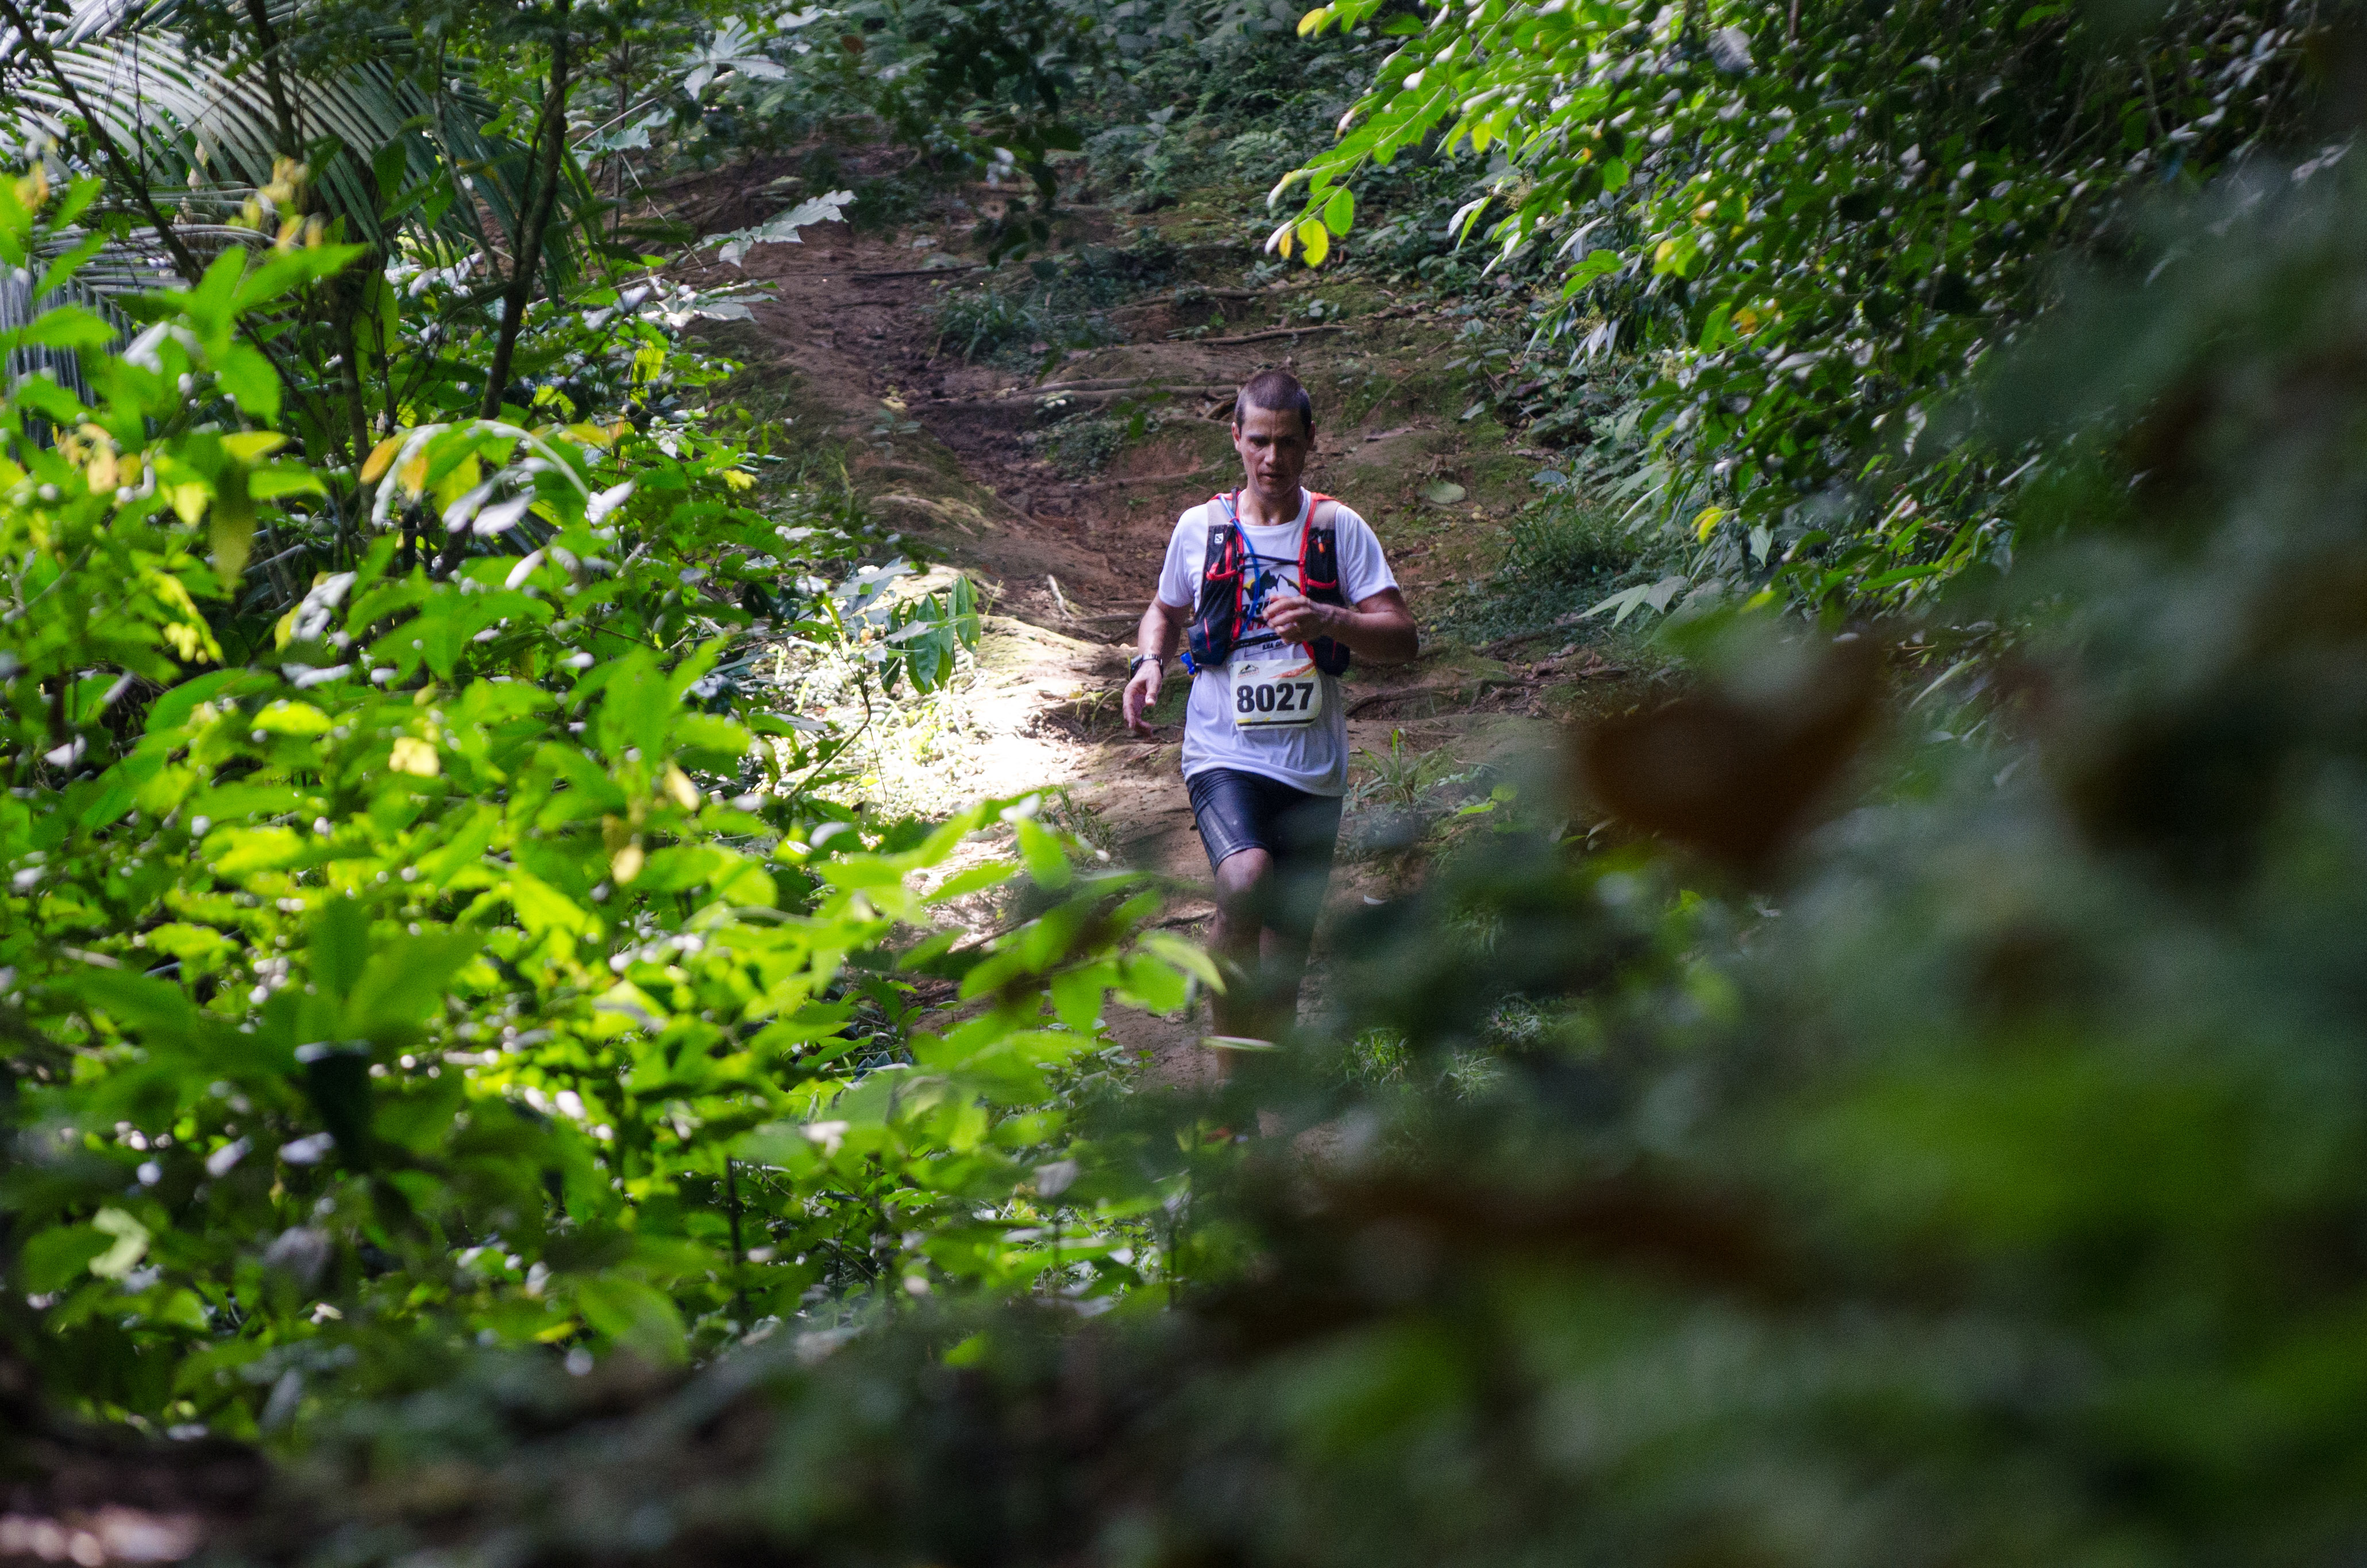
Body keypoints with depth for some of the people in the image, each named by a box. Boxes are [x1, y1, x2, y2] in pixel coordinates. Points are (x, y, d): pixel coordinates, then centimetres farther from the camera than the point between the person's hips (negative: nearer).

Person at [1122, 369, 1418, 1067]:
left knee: (1286, 952, 7)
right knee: (1244, 881, -31)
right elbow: (1167, 611, 25)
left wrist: (1326, 620, -22)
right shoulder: (1201, 527, 6)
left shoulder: (1339, 530, 3)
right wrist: (1149, 661, 3)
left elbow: (1402, 638, -4)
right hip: (1224, 755, -2)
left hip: (1312, 767, 2)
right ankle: (1229, 1075, -21)